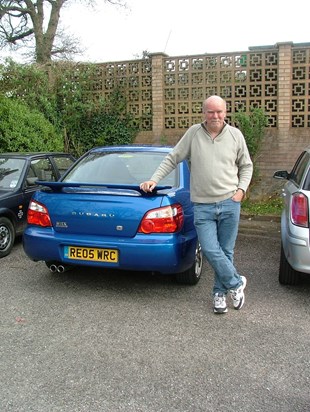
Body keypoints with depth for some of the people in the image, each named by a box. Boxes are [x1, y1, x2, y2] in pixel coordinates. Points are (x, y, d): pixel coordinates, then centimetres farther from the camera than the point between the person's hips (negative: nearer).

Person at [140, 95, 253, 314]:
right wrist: (154, 179, -3)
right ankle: (236, 283, 14)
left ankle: (220, 293, 25)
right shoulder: (193, 133, 0)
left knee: (226, 251, 8)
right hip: (203, 206, -1)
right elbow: (172, 159, 6)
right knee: (211, 251, -8)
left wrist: (241, 189, 1)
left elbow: (246, 166, 14)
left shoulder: (235, 135, 4)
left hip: (229, 203, 1)